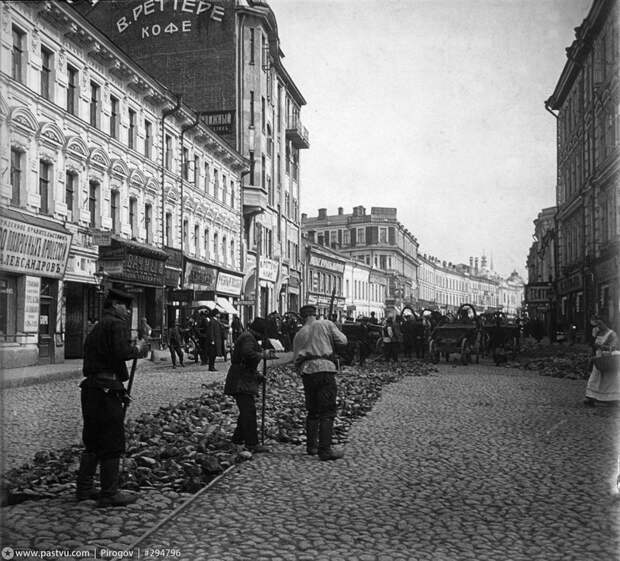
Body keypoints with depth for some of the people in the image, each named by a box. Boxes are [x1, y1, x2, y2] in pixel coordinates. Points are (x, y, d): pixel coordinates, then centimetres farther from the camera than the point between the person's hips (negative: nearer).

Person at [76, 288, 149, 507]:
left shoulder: (97, 327, 19)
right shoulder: (117, 324, -10)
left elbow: (101, 354, 16)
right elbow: (122, 352, -24)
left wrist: (135, 349, 13)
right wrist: (137, 349, -5)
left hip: (91, 387, 9)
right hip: (107, 390, -9)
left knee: (93, 442, 18)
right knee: (112, 444, 0)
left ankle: (84, 488, 27)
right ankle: (110, 494, 7)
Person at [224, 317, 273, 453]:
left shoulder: (247, 336, 20)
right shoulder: (248, 338, -13)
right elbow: (248, 353, -33)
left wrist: (256, 374, 21)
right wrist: (262, 355, -22)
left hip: (244, 380, 11)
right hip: (241, 381, -11)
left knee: (247, 410, 17)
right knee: (249, 410, -14)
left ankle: (238, 438, 27)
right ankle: (252, 443, -17)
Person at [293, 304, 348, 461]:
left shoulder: (299, 334, 16)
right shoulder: (325, 324, 5)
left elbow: (296, 359, 12)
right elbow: (343, 340, 4)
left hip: (307, 371, 5)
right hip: (324, 368, -5)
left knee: (312, 411, 17)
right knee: (328, 411, -2)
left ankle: (311, 446, 22)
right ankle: (325, 450, -6)